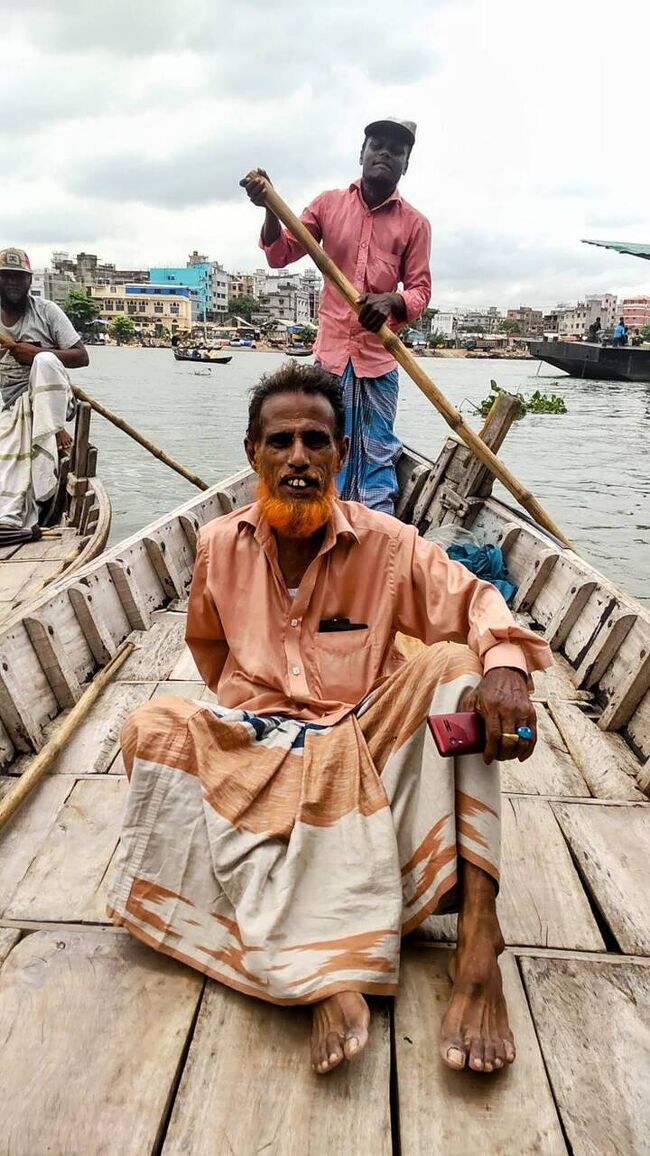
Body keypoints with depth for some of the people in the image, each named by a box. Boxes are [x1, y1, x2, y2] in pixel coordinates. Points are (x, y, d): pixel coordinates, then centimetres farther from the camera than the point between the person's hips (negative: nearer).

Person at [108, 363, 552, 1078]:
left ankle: (477, 932, -35)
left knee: (451, 665, -27)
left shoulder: (386, 544, -6)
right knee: (153, 726, -29)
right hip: (251, 739, 2)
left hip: (363, 738, -1)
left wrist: (506, 667, -29)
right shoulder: (219, 546, 1)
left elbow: (476, 603, -7)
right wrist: (247, 710, 8)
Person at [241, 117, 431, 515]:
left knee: (377, 460, 1)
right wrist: (271, 210, -12)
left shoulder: (415, 223, 6)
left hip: (379, 358, 0)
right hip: (331, 353, 1)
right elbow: (281, 255, 7)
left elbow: (420, 290, 4)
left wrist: (392, 301, -19)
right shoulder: (330, 204, 8)